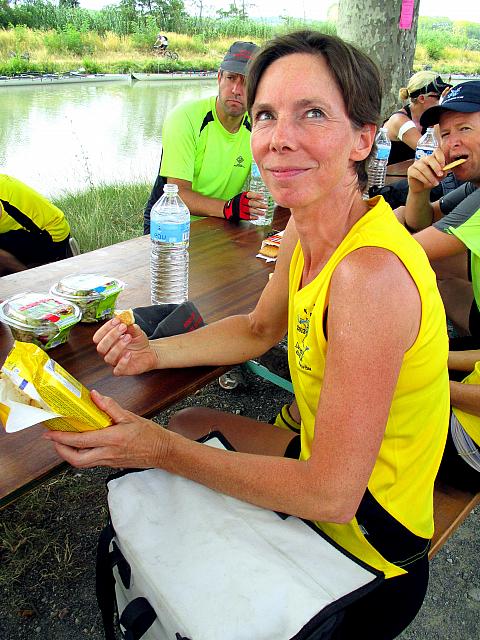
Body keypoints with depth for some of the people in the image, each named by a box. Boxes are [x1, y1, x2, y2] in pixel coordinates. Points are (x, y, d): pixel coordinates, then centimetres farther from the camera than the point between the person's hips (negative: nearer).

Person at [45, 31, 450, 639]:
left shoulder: (370, 272, -34)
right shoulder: (303, 232, -6)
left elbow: (331, 493, -30)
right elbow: (258, 329, 10)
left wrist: (161, 450, -26)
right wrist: (153, 353, -4)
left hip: (367, 535, -7)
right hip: (324, 464, 7)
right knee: (189, 421, 17)